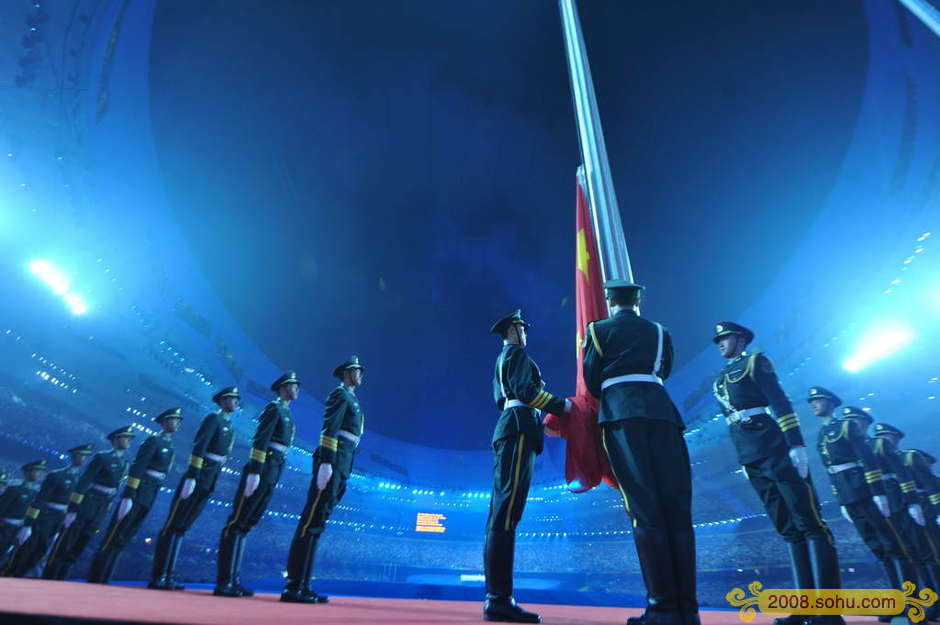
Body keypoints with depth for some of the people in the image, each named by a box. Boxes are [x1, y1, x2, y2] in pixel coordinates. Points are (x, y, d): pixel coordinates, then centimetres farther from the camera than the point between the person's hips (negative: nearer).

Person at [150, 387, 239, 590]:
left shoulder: (230, 428, 16)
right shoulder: (213, 418, -7)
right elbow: (198, 447, -16)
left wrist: (212, 485, 15)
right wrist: (191, 477, -21)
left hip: (208, 485, 8)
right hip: (196, 479, -8)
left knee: (181, 528, 10)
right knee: (172, 526, -1)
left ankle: (168, 577, 14)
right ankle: (157, 577, 4)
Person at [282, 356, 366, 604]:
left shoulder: (351, 399, 26)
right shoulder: (340, 394, -2)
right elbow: (329, 428, -14)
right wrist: (326, 463, -23)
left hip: (341, 465, 9)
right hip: (333, 460, -9)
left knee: (316, 521, 7)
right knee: (312, 520, -9)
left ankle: (301, 586, 10)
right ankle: (293, 587, -7)